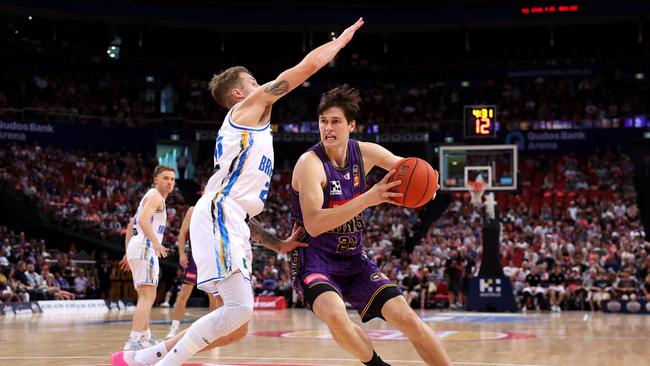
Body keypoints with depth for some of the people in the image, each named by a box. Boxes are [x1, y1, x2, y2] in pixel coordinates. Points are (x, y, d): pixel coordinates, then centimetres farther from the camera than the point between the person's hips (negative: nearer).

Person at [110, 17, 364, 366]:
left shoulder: (246, 131, 32)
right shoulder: (248, 106, 7)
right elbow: (307, 66, 4)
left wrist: (278, 244, 22)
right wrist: (342, 38, 18)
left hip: (231, 224, 10)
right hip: (218, 215, -10)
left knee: (237, 327, 7)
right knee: (239, 309, -22)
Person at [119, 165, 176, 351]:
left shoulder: (151, 196, 25)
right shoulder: (155, 196, -5)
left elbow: (131, 224, 28)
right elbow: (143, 219, -23)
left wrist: (128, 253, 29)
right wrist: (156, 242, -33)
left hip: (136, 248, 11)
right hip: (145, 248, -11)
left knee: (145, 296, 21)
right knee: (148, 296, -18)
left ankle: (145, 337, 32)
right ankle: (133, 341, -29)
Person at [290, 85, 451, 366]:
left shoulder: (365, 153, -2)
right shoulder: (310, 162, -19)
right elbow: (314, 224, -30)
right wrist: (369, 198, -36)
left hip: (354, 261, 5)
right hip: (315, 262, -5)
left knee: (407, 318, -5)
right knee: (336, 316, -33)